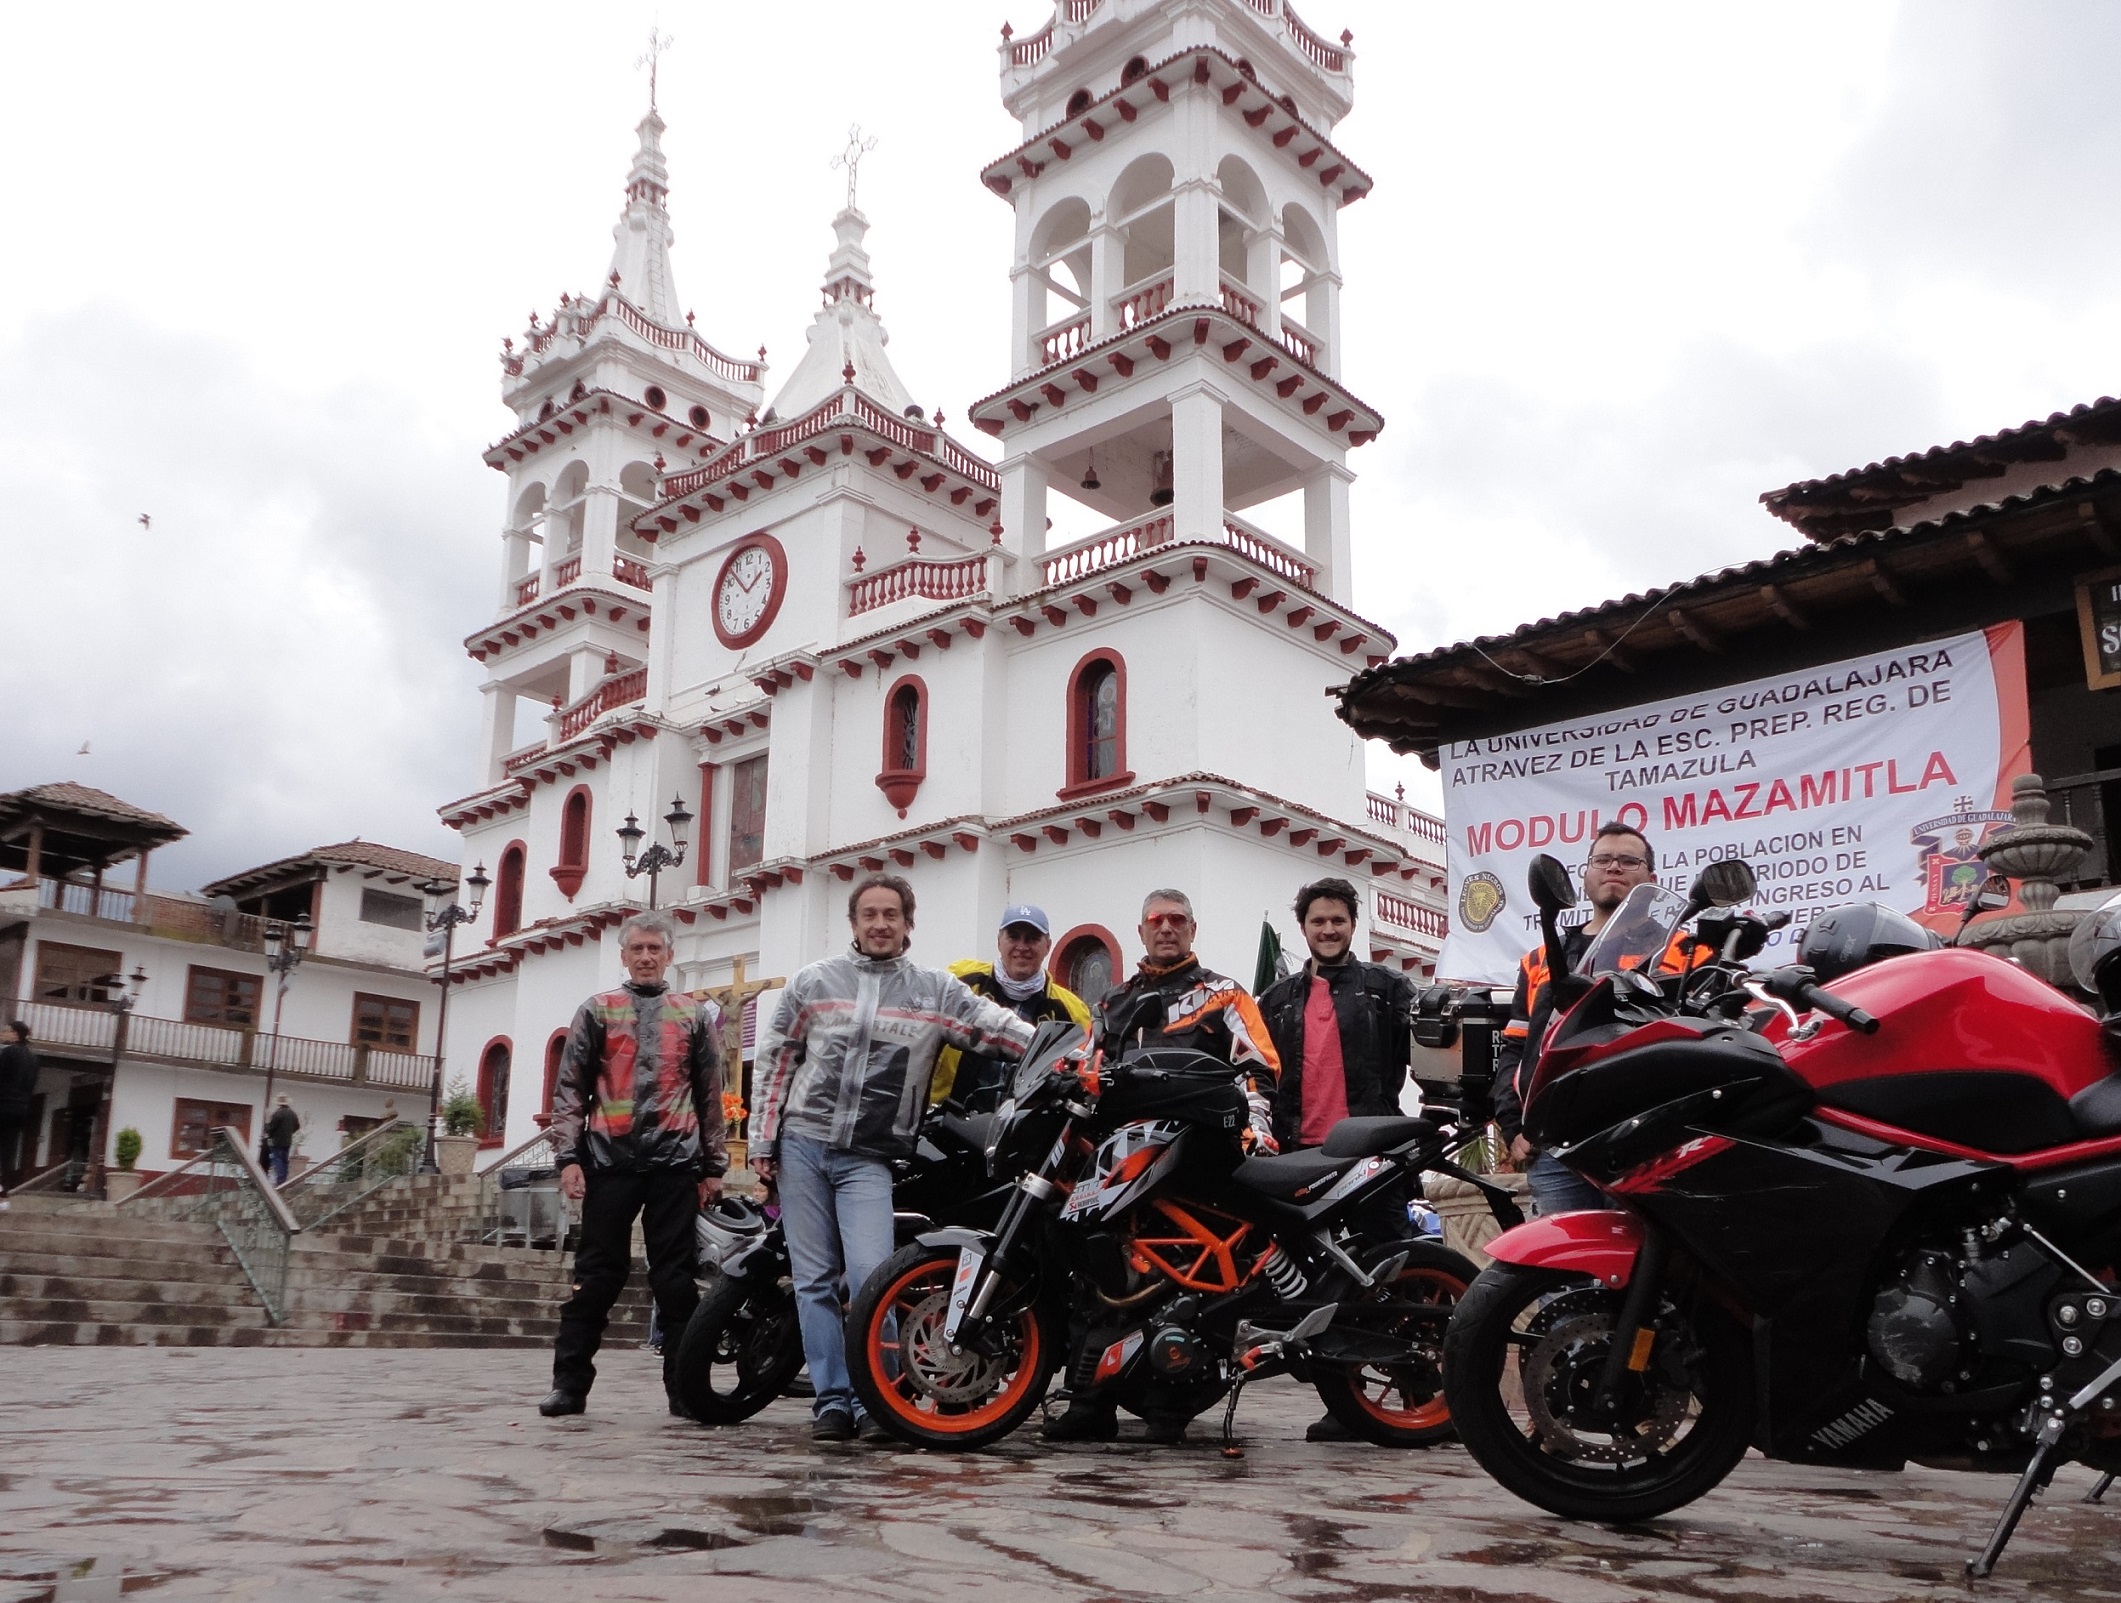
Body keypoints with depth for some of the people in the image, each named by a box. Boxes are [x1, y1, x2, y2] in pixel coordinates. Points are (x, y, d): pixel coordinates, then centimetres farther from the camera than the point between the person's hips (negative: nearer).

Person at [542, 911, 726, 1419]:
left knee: (676, 1276, 1)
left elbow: (710, 1095, 14)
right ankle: (570, 1381, 9)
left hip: (675, 1163, 1)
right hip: (609, 1161, 0)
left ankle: (684, 1384, 6)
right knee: (597, 1273, 2)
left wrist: (714, 1166, 9)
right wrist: (568, 1157, -3)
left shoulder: (694, 1016, 14)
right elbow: (569, 1089, 8)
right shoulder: (597, 1011, 11)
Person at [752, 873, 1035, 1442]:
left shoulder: (935, 990, 6)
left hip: (870, 1158, -1)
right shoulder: (813, 980, 8)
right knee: (815, 1280, 3)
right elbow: (775, 1060, 11)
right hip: (801, 1145, 2)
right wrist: (762, 1140, 6)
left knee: (871, 1275, -15)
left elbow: (1000, 1027, -4)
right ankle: (832, 1399, 10)